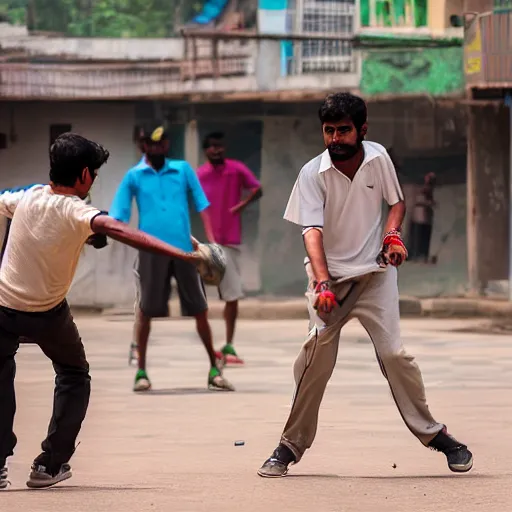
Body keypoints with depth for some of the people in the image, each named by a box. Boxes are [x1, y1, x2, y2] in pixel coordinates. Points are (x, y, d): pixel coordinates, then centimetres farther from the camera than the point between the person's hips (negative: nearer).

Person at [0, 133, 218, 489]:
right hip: (48, 314, -2)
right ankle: (51, 464, 14)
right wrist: (182, 255, -47)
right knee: (74, 377, 21)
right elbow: (117, 230, -40)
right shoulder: (75, 212, -23)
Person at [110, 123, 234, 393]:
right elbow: (117, 217, 5)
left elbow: (201, 204, 9)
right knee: (145, 311, 1)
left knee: (200, 310, 2)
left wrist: (210, 239, 0)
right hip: (151, 250, -1)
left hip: (183, 249, 1)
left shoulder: (183, 170, 10)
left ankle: (214, 370, 10)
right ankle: (141, 372, 10)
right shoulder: (134, 176, 6)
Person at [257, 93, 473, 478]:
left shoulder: (378, 158, -3)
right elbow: (312, 231, -20)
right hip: (330, 275, -1)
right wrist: (323, 283, -34)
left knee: (393, 353, -10)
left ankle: (434, 434, 5)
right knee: (316, 355, -15)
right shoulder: (313, 174, -11)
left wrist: (393, 233, -8)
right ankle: (292, 445, -6)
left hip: (376, 272, 1)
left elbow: (396, 201, 14)